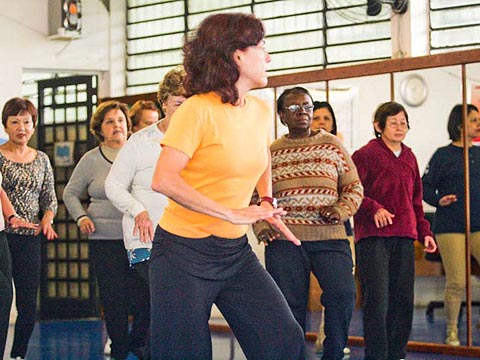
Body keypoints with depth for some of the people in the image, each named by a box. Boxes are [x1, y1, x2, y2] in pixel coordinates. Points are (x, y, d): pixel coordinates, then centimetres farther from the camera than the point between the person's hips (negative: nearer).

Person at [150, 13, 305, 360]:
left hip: (236, 251, 6)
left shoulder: (261, 111, 6)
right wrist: (233, 213, -25)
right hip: (184, 251, -6)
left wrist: (267, 202, 12)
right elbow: (164, 180, -25)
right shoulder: (198, 110, -16)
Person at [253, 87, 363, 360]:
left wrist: (342, 210, -7)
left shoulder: (332, 144, 10)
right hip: (284, 239, 1)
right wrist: (261, 226, 0)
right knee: (289, 307, -1)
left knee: (342, 294, -18)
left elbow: (354, 187, 11)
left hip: (330, 237, -1)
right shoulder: (270, 152, 11)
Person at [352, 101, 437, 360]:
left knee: (403, 298, 6)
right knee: (377, 299, -10)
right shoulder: (365, 155, -2)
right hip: (372, 236, -6)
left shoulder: (409, 158, 18)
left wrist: (424, 232, 17)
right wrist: (375, 208, -21)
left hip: (404, 237, 6)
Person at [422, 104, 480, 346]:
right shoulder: (443, 155, 0)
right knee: (456, 281, -5)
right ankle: (452, 330, 10)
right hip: (450, 225, -4)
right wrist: (439, 201, -17)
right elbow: (425, 187, 0)